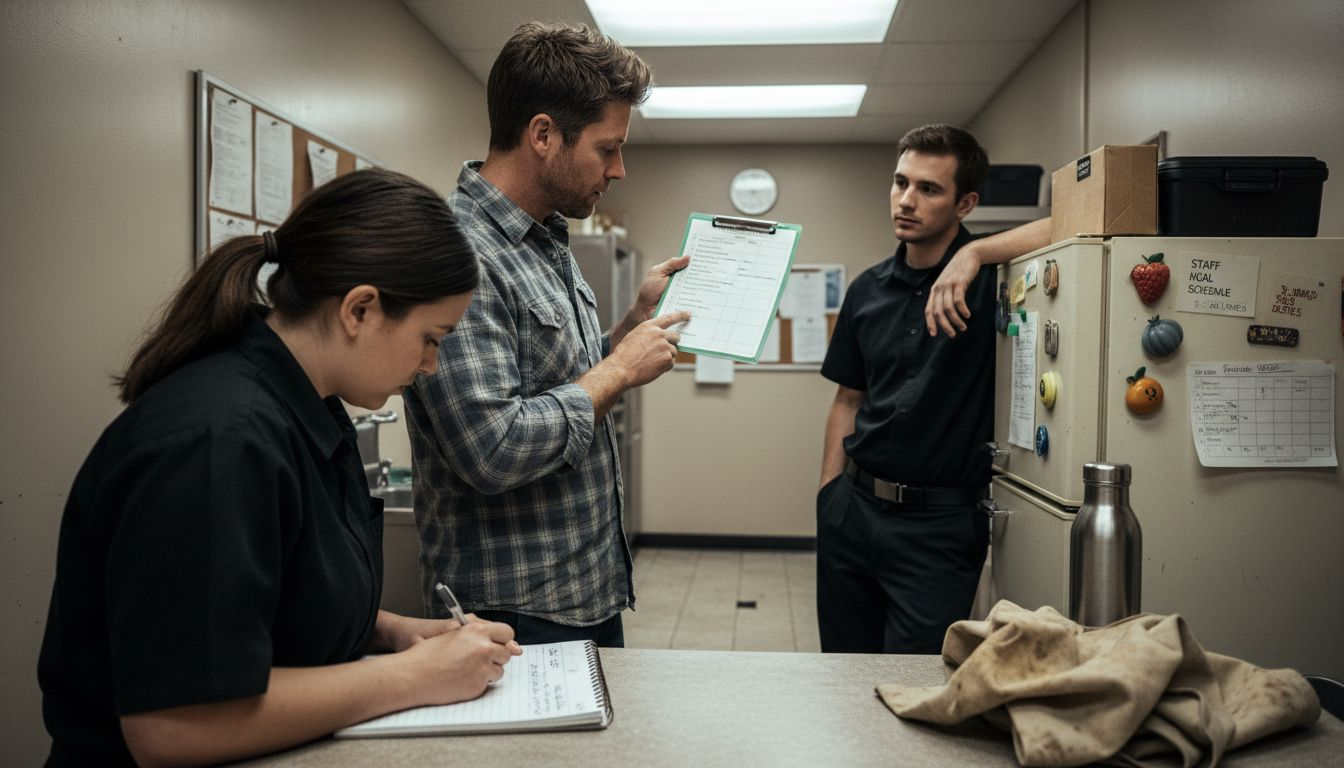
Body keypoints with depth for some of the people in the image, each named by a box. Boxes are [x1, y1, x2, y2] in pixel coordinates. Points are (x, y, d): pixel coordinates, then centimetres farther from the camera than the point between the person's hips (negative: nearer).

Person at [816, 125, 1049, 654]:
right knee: (845, 664, 16)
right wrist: (829, 493, 8)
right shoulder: (869, 290, 8)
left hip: (939, 521, -4)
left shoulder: (990, 277, -7)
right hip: (854, 507, 5)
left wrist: (971, 255, -27)